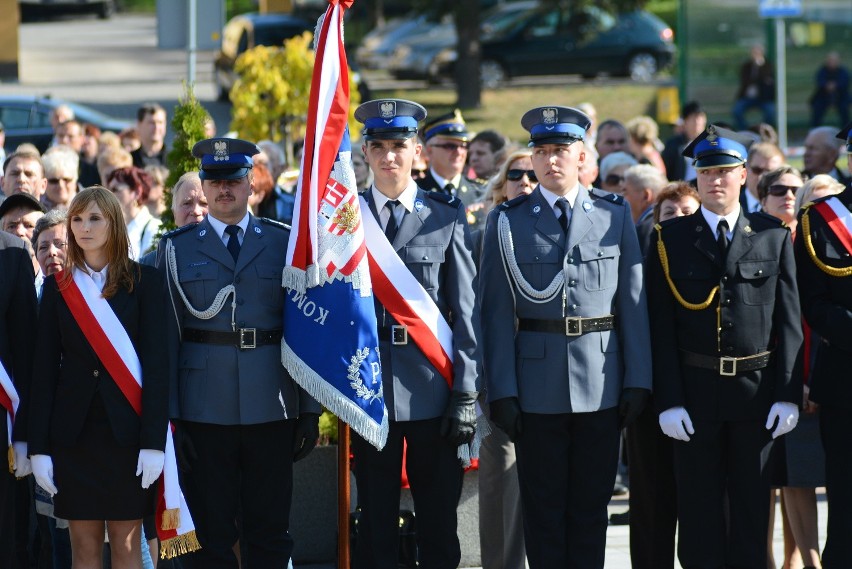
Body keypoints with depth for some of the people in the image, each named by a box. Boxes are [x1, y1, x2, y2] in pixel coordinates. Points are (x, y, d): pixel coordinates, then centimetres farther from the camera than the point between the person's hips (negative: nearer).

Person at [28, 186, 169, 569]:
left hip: (126, 429, -2)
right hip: (73, 432, 2)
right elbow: (45, 369, 5)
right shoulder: (58, 288, 8)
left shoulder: (144, 282, 0)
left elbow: (157, 362, -4)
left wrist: (153, 440, -12)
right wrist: (39, 447, -2)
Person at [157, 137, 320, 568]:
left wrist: (310, 411, 3)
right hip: (204, 414, -1)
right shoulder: (176, 249, 6)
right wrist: (168, 415, -4)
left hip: (271, 409, 1)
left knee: (269, 532, 5)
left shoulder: (283, 242, 8)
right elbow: (167, 335, 2)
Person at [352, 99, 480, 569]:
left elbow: (465, 310, 1)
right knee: (376, 521, 6)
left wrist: (466, 392, -5)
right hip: (368, 384, 0)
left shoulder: (447, 217, 3)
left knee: (439, 523, 4)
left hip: (432, 384, 0)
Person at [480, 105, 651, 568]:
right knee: (543, 508, 5)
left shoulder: (615, 216, 5)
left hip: (601, 385, 1)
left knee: (591, 506, 7)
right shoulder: (507, 222, 2)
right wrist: (502, 390, -6)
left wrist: (638, 379, 0)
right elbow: (497, 312, 0)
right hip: (537, 386, -1)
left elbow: (633, 301, 5)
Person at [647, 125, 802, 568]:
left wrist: (788, 395, -4)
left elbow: (789, 322, 5)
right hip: (695, 392, -1)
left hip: (757, 391, 1)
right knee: (699, 510, 3)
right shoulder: (671, 240, 3)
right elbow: (661, 328, 0)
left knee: (752, 504, 6)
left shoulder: (774, 237, 7)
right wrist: (668, 400, -9)